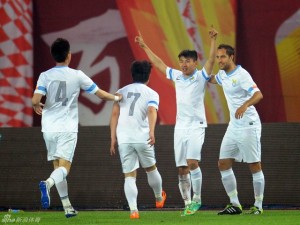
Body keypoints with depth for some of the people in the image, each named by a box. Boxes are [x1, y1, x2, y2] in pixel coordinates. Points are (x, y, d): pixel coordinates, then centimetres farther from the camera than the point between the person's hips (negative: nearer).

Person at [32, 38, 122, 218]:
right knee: (64, 168, -7)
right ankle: (48, 184, -40)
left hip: (49, 128, 3)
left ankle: (67, 207, 17)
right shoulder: (77, 76, -2)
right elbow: (100, 93, 6)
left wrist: (37, 107, 14)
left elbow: (35, 100, -11)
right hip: (67, 129, -3)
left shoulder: (45, 76, -1)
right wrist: (116, 98, 26)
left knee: (58, 167, 13)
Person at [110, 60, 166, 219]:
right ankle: (159, 198, 43)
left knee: (129, 175, 1)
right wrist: (152, 131, -27)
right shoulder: (151, 94, 7)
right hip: (142, 137, -2)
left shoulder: (121, 92, 16)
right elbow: (152, 111, -13)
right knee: (151, 169, 22)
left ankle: (133, 209, -15)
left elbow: (115, 114, 7)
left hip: (123, 139, 2)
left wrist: (113, 138, 8)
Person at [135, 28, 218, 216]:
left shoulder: (201, 77, -3)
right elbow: (159, 63, 21)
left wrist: (213, 40, -29)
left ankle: (197, 199, -9)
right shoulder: (177, 76, 10)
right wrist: (144, 47, 25)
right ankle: (188, 204, 7)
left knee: (192, 162, -20)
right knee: (181, 168, 1)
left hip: (197, 126, -5)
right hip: (180, 127, 5)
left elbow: (211, 60, -17)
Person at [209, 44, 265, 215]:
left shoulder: (241, 74, -16)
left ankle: (258, 206, 3)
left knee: (255, 166, -3)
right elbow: (211, 79, 33)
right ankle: (235, 205, 8)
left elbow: (258, 94, -28)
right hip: (233, 127, 9)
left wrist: (245, 105, -46)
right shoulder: (223, 75, 9)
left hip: (248, 125, -9)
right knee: (223, 164, 3)